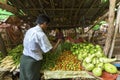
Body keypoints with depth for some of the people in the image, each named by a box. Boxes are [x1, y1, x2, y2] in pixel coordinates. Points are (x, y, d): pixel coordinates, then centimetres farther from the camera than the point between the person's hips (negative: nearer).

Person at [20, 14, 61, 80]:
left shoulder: (29, 30, 3)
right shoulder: (41, 34, -21)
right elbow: (50, 50, -17)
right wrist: (58, 41, -1)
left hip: (24, 58, 8)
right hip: (32, 62, -7)